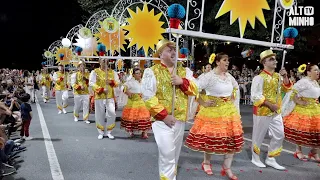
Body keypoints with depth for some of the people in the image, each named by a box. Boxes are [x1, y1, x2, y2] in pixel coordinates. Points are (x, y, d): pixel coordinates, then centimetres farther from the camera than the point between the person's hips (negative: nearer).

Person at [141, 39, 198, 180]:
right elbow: (148, 97, -12)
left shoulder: (185, 71, 11)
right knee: (167, 153, -11)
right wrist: (164, 115, -17)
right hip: (162, 119, -5)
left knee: (175, 153, 16)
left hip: (180, 118, 5)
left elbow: (195, 90, 7)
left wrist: (183, 82, -13)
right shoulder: (152, 72, -5)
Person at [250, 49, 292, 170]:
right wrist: (270, 105, -20)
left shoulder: (277, 76, 5)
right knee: (259, 136, 7)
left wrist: (285, 77, -6)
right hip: (262, 112, -7)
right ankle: (255, 158, 26)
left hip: (276, 112, 7)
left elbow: (286, 89, 10)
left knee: (279, 136, 10)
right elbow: (255, 96, -20)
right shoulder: (259, 78, -15)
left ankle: (270, 159, 24)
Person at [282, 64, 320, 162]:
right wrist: (300, 102, -20)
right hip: (303, 110, -8)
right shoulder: (304, 81, -15)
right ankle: (298, 151, 18)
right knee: (301, 131, 2)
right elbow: (292, 92, -20)